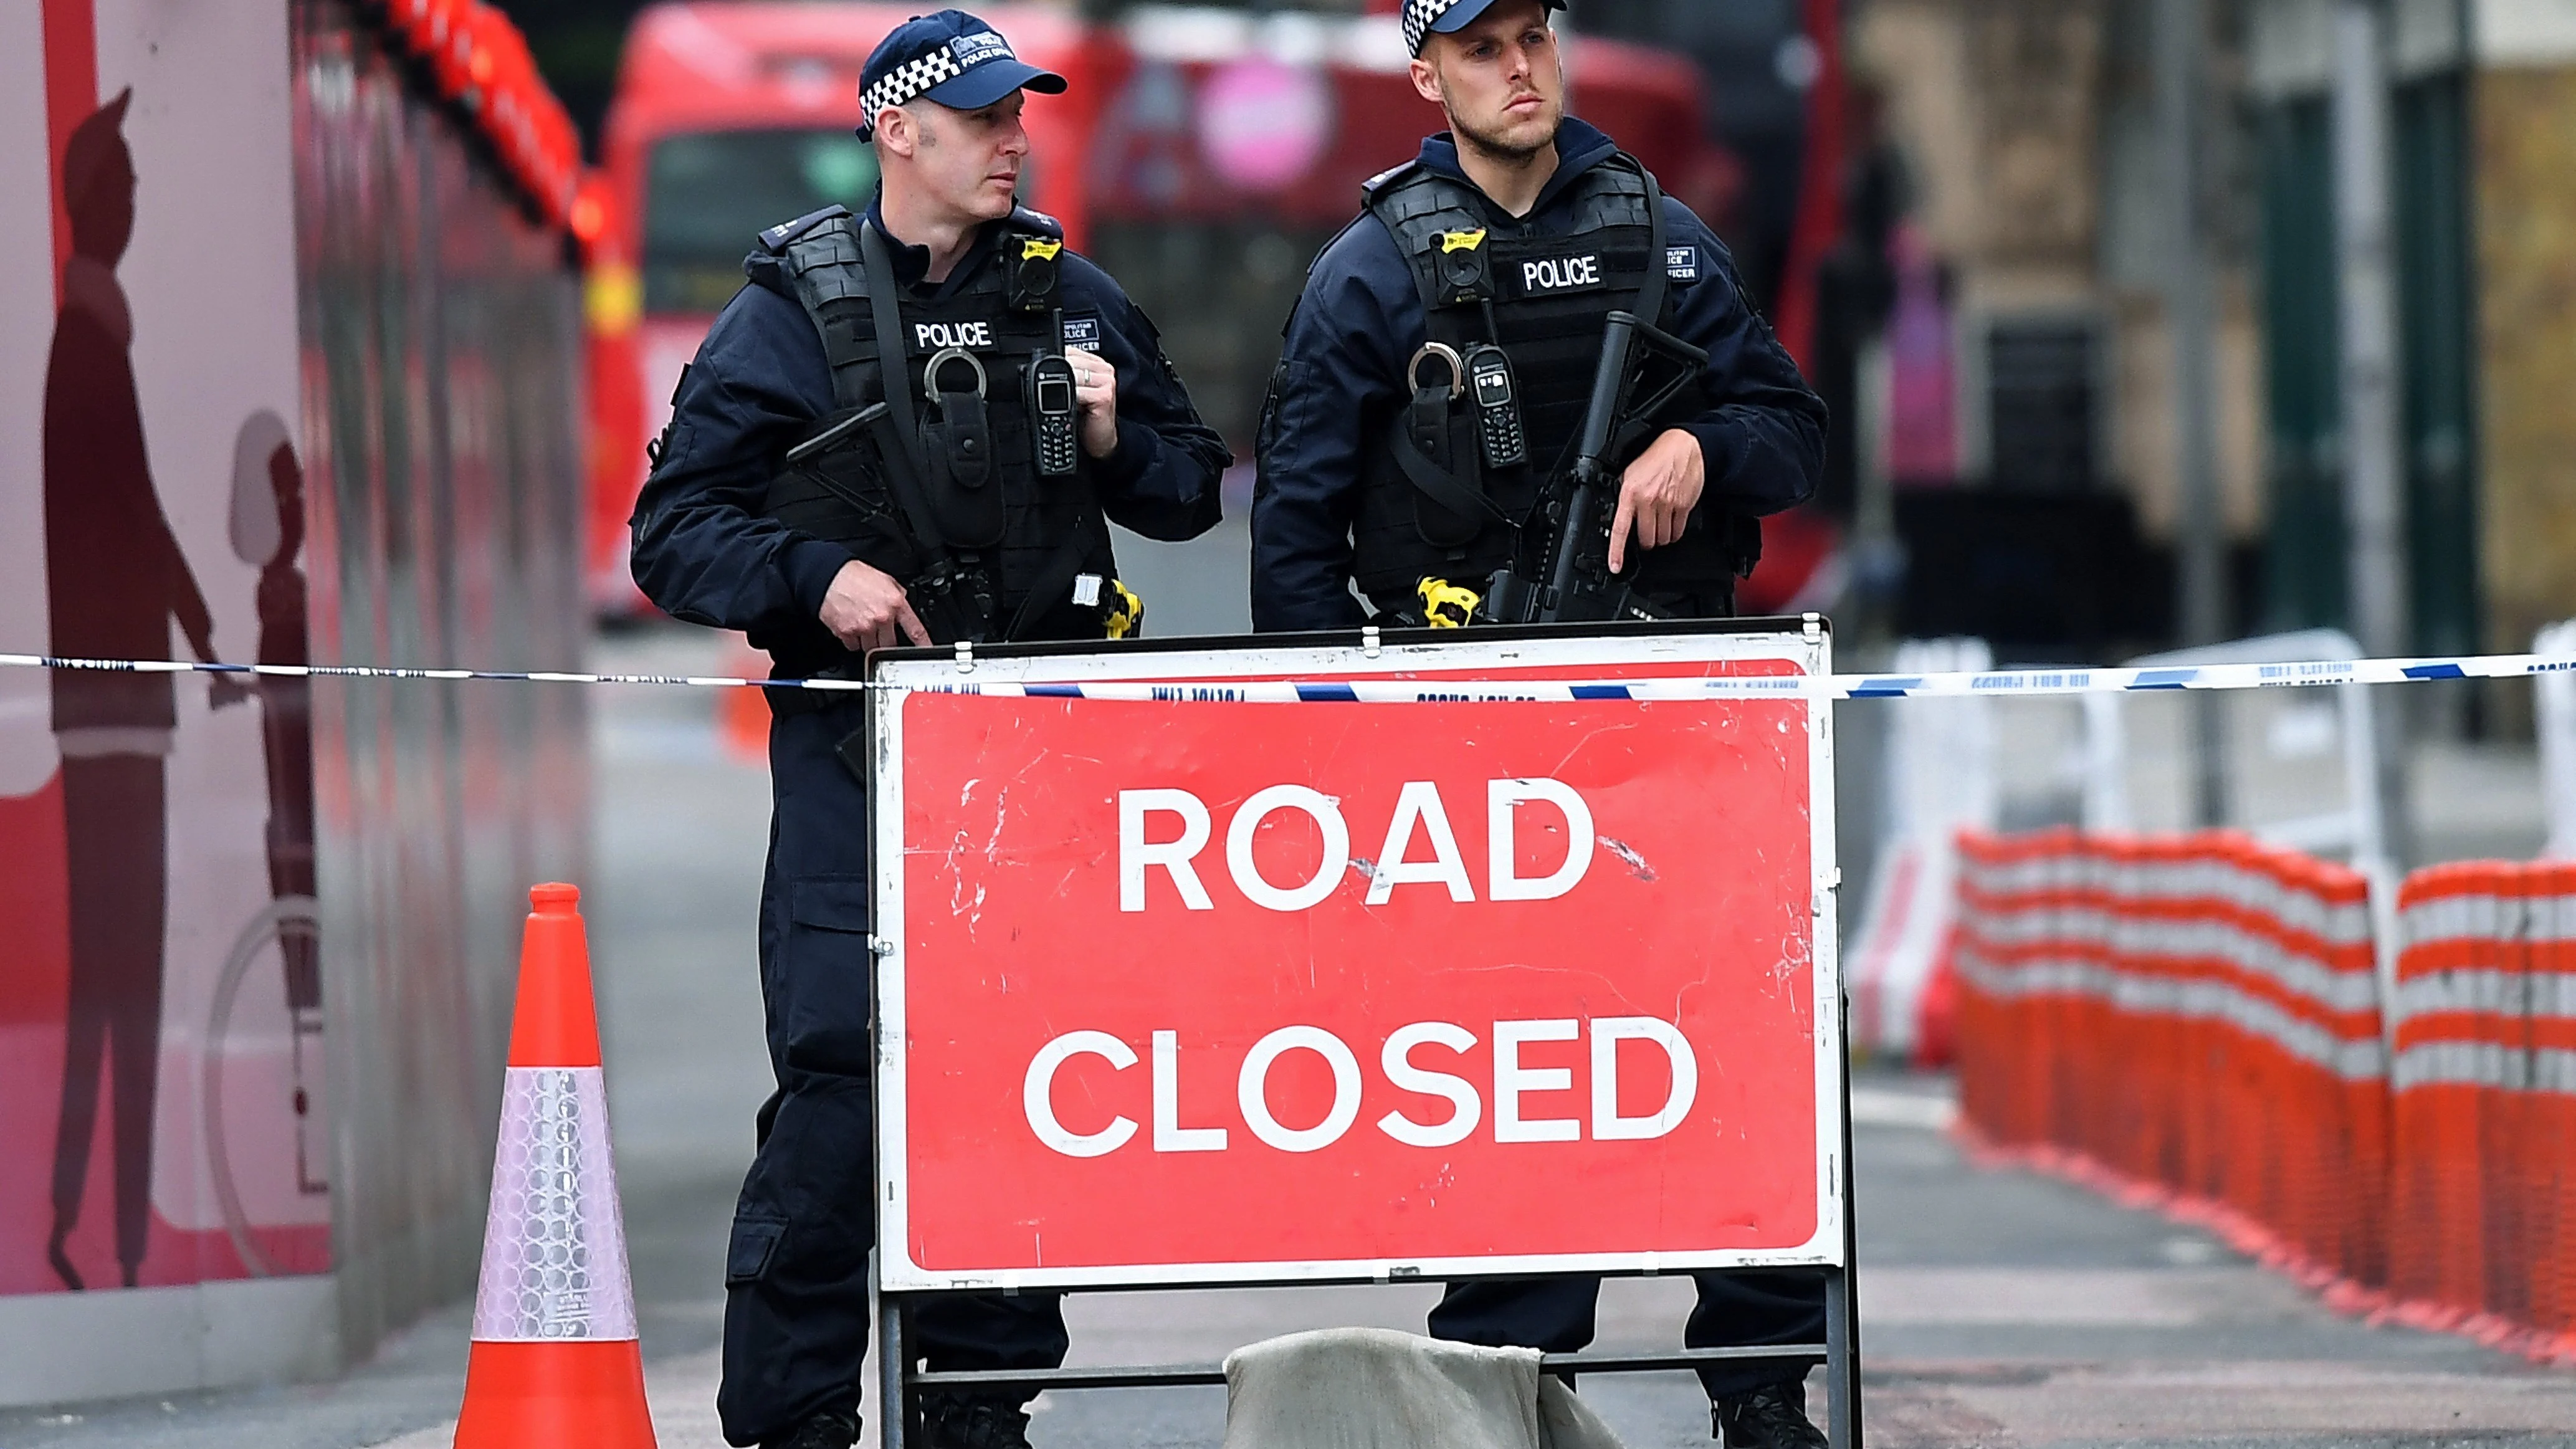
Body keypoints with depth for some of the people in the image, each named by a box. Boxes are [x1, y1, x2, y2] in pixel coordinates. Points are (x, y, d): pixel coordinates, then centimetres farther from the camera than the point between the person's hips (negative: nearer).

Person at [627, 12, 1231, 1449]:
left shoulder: (1073, 298, 11)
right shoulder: (796, 309, 0)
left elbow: (1192, 488, 19)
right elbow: (676, 531, -1)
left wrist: (1115, 442, -2)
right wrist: (815, 577, -17)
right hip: (857, 743, -4)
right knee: (840, 1075, -11)